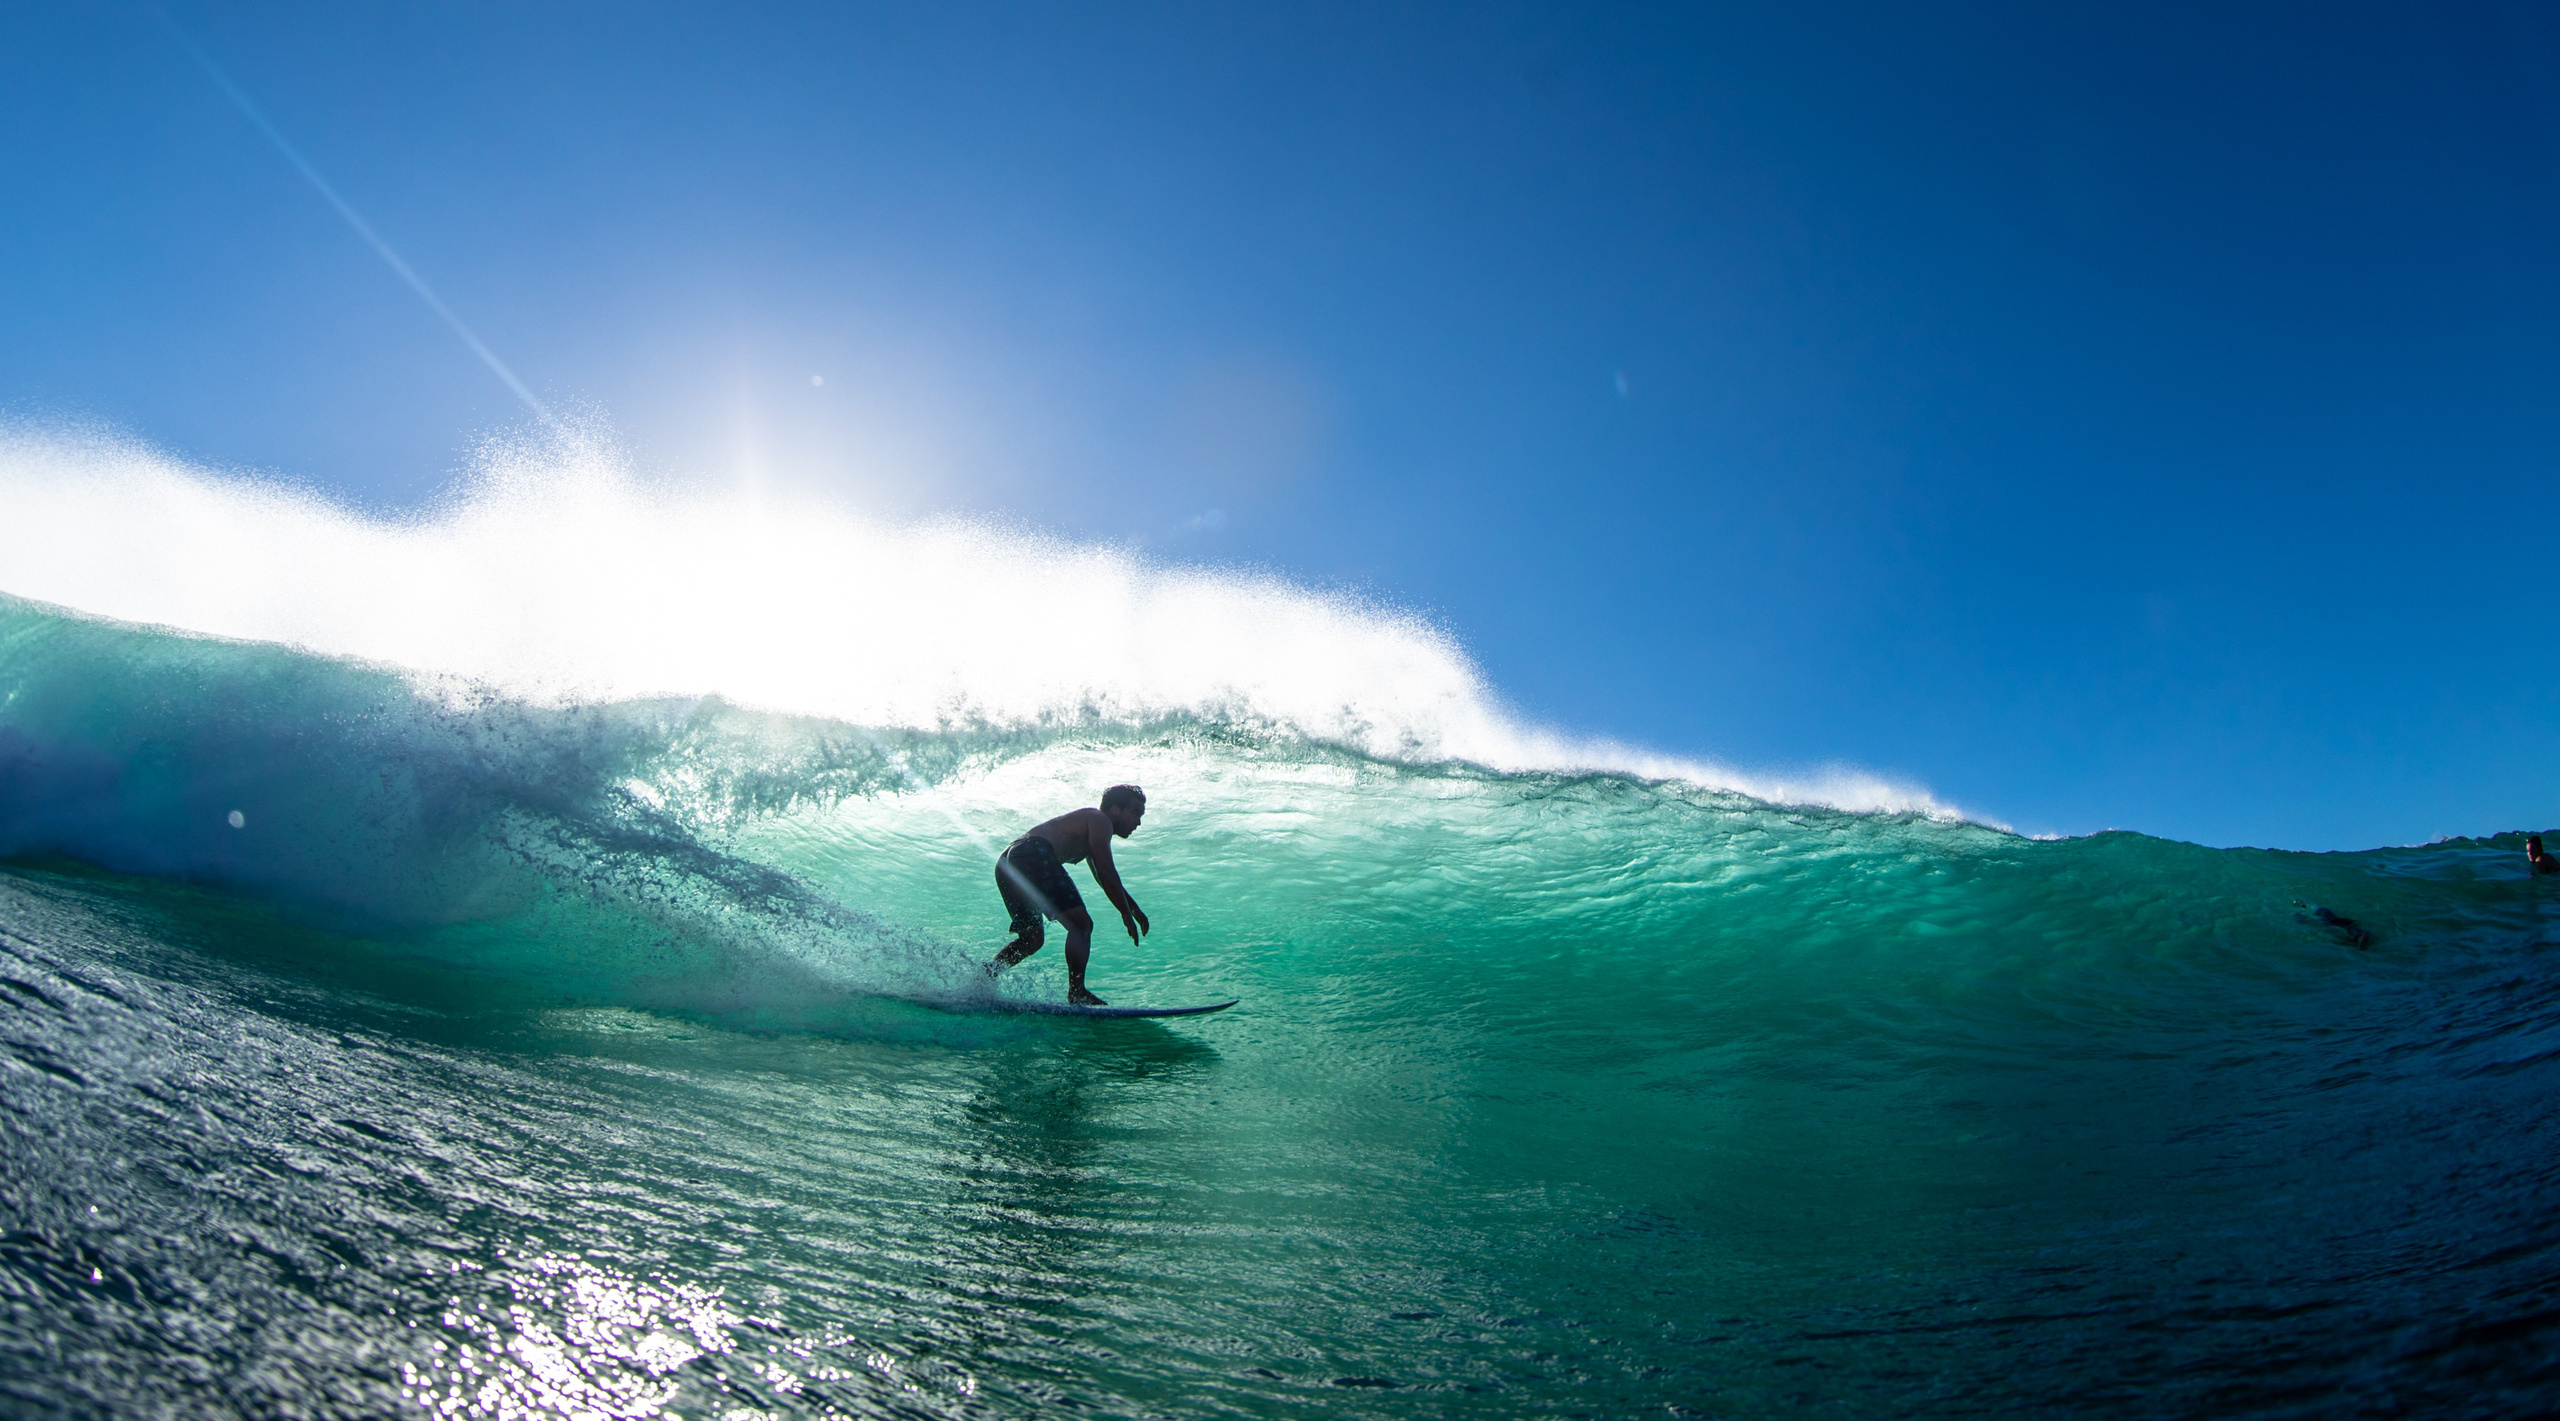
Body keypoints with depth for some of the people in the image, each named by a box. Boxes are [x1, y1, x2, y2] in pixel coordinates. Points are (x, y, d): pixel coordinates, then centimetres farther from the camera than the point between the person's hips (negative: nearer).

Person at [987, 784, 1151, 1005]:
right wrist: (1127, 915, -2)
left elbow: (1103, 878, 46)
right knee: (1081, 923, -14)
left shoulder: (1089, 832, 34)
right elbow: (1107, 873, -5)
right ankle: (1076, 991, -23)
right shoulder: (1099, 820, 5)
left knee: (1032, 939, 18)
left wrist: (1136, 909, 45)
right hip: (1032, 855, -11)